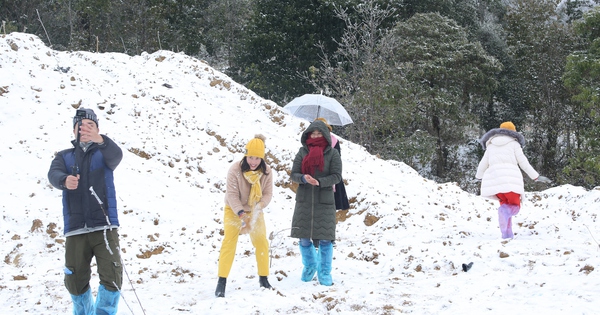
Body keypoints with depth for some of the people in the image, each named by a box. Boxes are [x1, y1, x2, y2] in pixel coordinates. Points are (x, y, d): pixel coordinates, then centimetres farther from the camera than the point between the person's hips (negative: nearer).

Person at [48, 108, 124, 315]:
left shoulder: (104, 154, 8)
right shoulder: (64, 157, 12)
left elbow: (116, 155, -16)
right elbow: (54, 174, -9)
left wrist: (100, 140, -39)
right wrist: (64, 180, -34)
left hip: (104, 227, -1)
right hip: (75, 229, 1)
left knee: (112, 278, -13)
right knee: (75, 282, 6)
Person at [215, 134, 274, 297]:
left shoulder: (266, 172, -16)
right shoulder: (235, 169, -25)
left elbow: (268, 193, -13)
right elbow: (232, 194, -23)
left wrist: (259, 207, -33)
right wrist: (241, 213, -35)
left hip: (255, 210, 3)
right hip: (234, 209, -3)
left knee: (261, 242, 2)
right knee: (229, 241, -14)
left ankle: (263, 279, 18)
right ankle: (222, 281, -12)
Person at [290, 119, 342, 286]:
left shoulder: (332, 154, 0)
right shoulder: (302, 152, 6)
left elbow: (337, 176, -6)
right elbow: (294, 174, 2)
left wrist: (319, 182, -21)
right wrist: (304, 178, -20)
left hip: (324, 201, -2)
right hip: (304, 201, 2)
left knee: (325, 239, -2)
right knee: (304, 238, 7)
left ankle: (324, 272, 14)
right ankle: (309, 266, 32)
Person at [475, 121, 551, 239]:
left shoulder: (491, 144, 22)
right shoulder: (514, 143, 14)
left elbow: (483, 164, 24)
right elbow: (523, 162, 7)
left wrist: (479, 176, 43)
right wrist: (536, 177, 12)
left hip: (494, 178, 3)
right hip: (511, 177, -3)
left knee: (505, 203, 21)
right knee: (515, 207, 5)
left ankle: (507, 233, 3)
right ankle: (505, 211, -33)